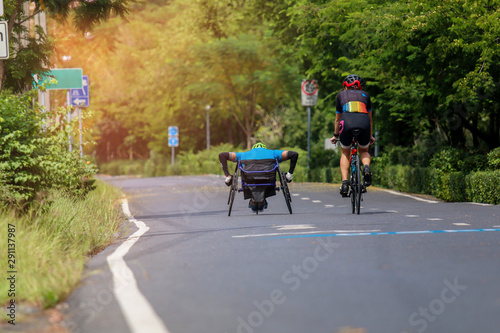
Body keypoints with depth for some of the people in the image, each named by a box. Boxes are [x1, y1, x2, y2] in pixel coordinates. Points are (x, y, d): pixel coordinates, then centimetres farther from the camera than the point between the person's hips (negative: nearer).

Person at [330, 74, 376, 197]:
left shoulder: (341, 95, 29)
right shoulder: (365, 95, 31)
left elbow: (337, 119, 34)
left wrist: (335, 135, 48)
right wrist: (371, 136, 49)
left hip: (347, 122, -1)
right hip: (364, 122, 1)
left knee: (345, 153, 21)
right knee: (364, 151, 26)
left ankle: (345, 182, 4)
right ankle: (366, 167, -7)